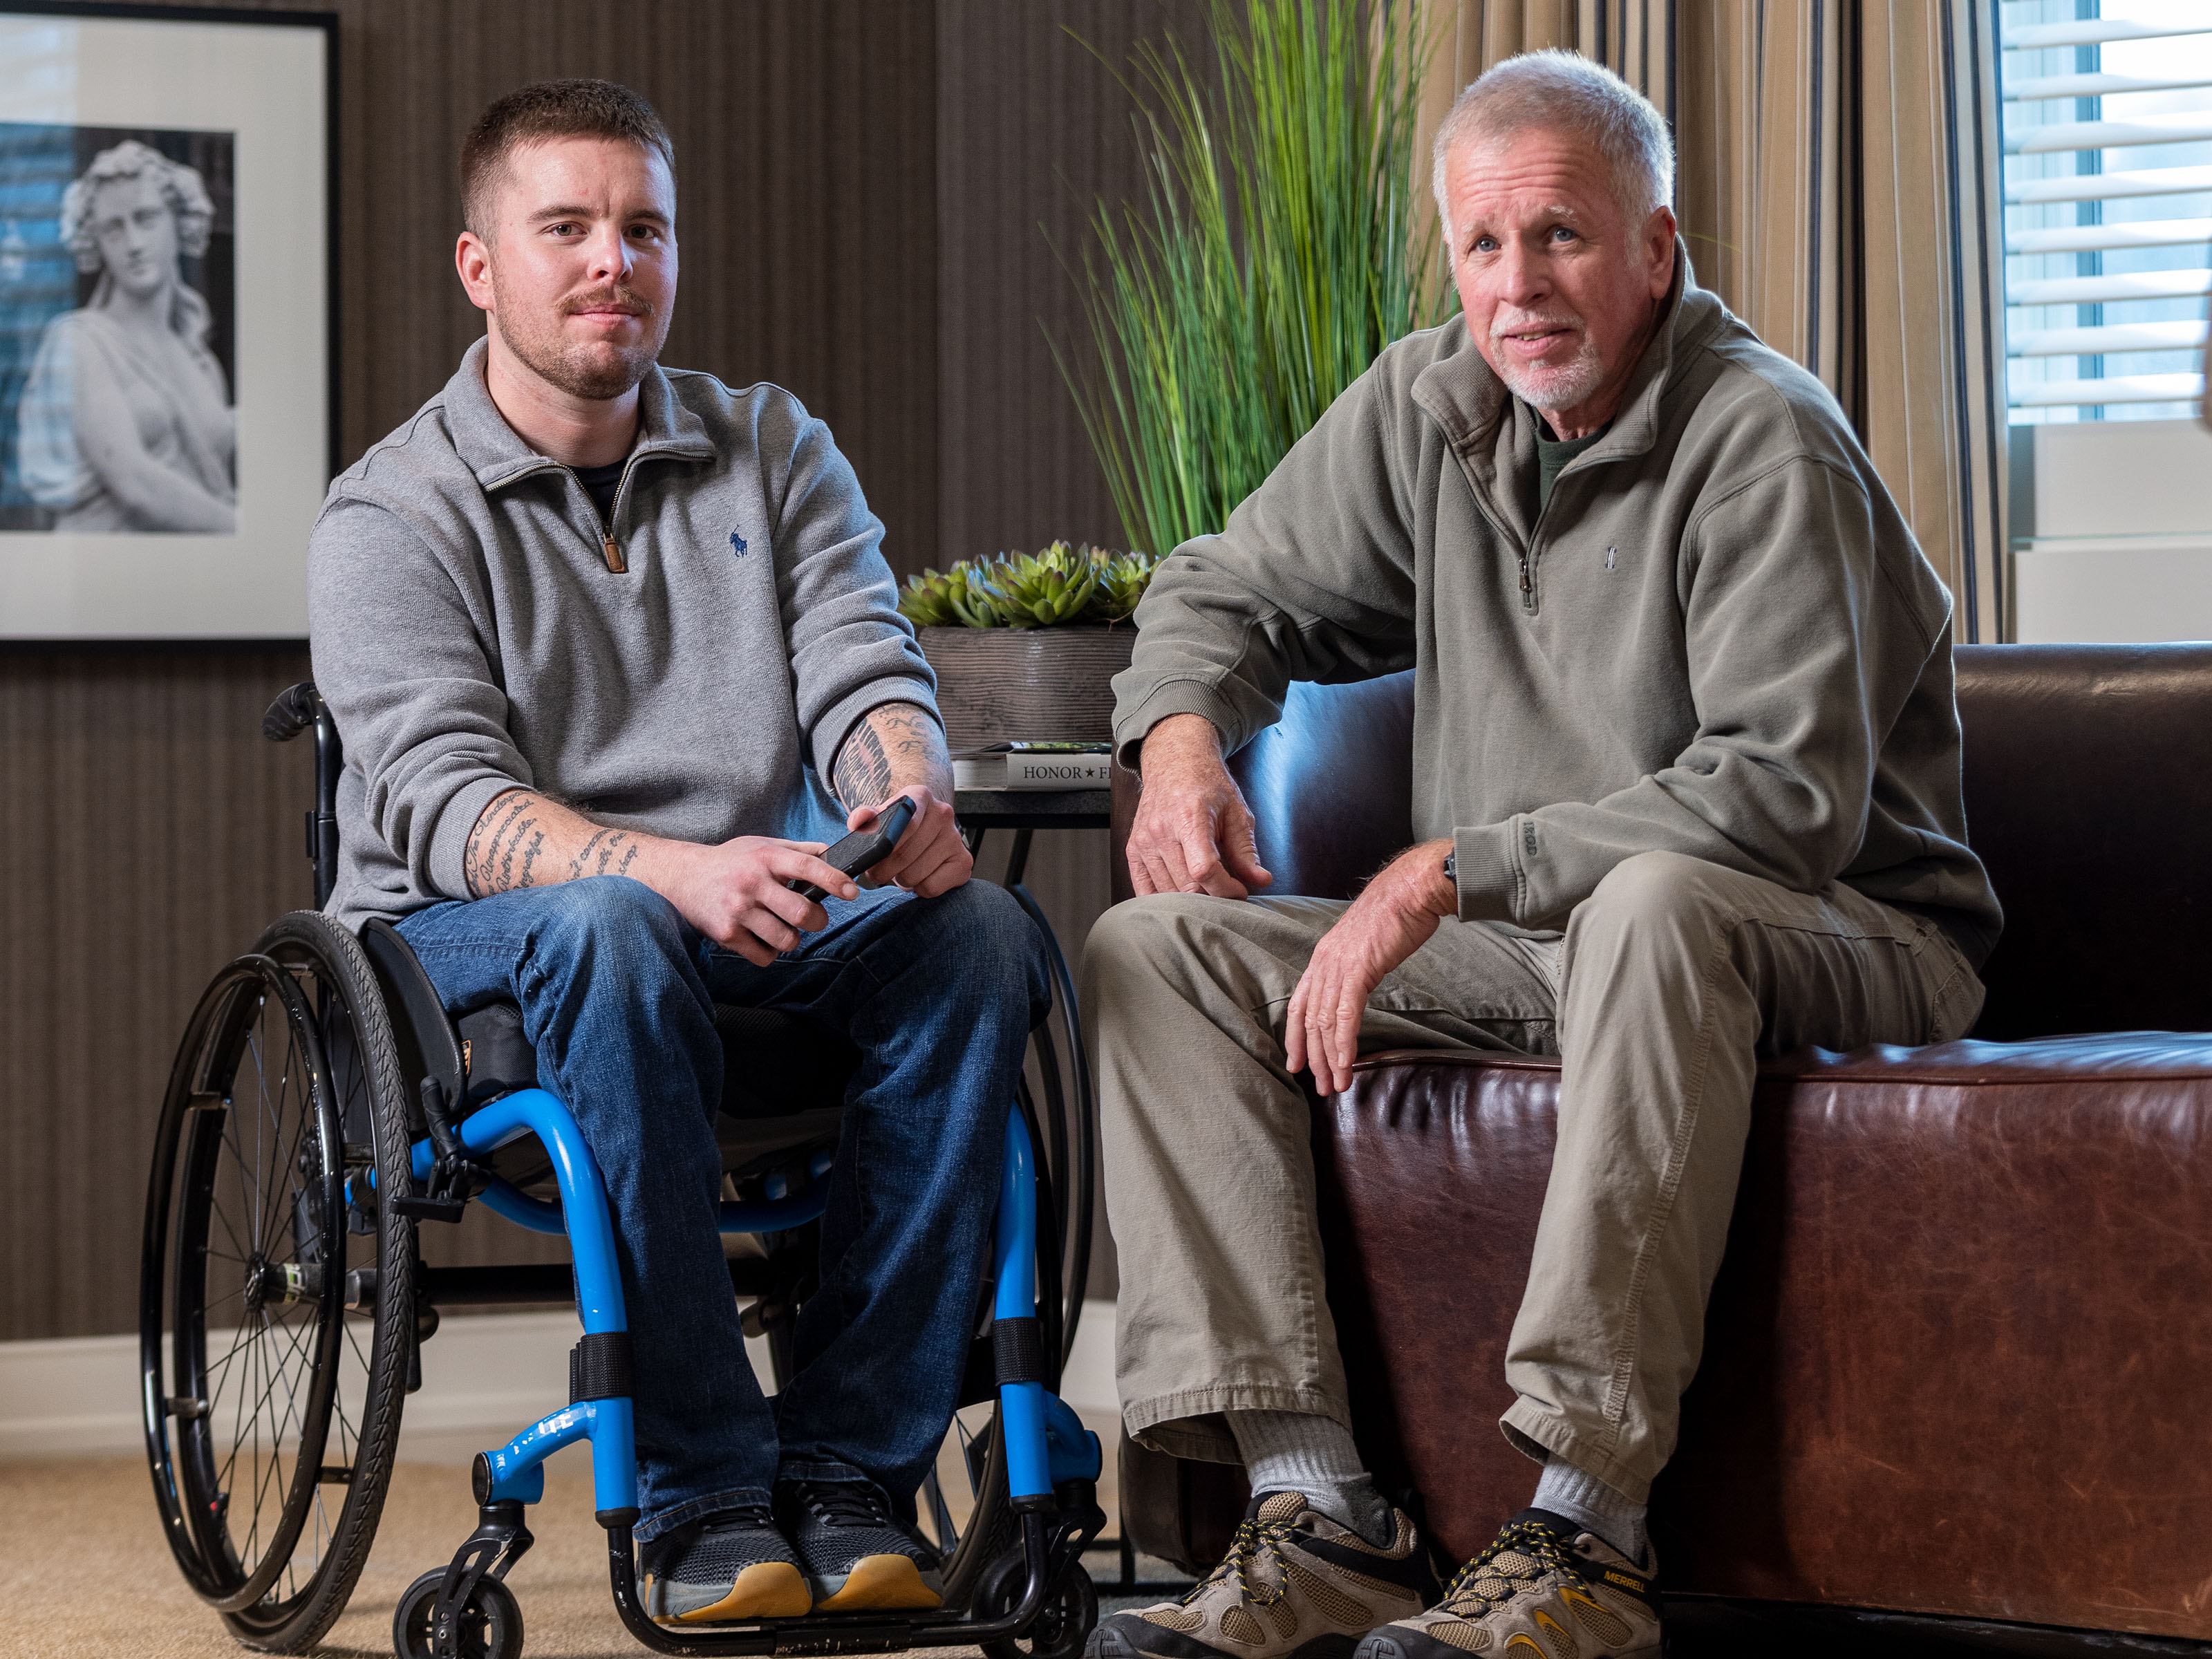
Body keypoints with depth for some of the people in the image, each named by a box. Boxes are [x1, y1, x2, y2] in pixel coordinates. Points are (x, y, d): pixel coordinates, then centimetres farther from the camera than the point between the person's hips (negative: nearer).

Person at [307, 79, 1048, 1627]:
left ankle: (853, 1462, -26)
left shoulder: (775, 451, 14)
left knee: (979, 932, -26)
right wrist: (671, 869, -35)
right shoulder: (394, 514, -1)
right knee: (609, 929, -38)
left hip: (760, 921, 4)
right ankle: (703, 1494, -34)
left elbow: (864, 677, 2)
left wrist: (911, 800, -24)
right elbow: (446, 805, -15)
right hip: (469, 951, -3)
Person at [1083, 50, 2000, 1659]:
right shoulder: (1427, 406, 5)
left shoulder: (1762, 441, -16)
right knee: (1155, 949, -8)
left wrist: (1452, 871, -28)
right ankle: (1323, 1518, -21)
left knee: (1656, 905, -42)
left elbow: (1789, 793, -26)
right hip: (1525, 945, 7)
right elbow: (1231, 588, 20)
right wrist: (1183, 733, -4)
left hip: (1850, 944, -7)